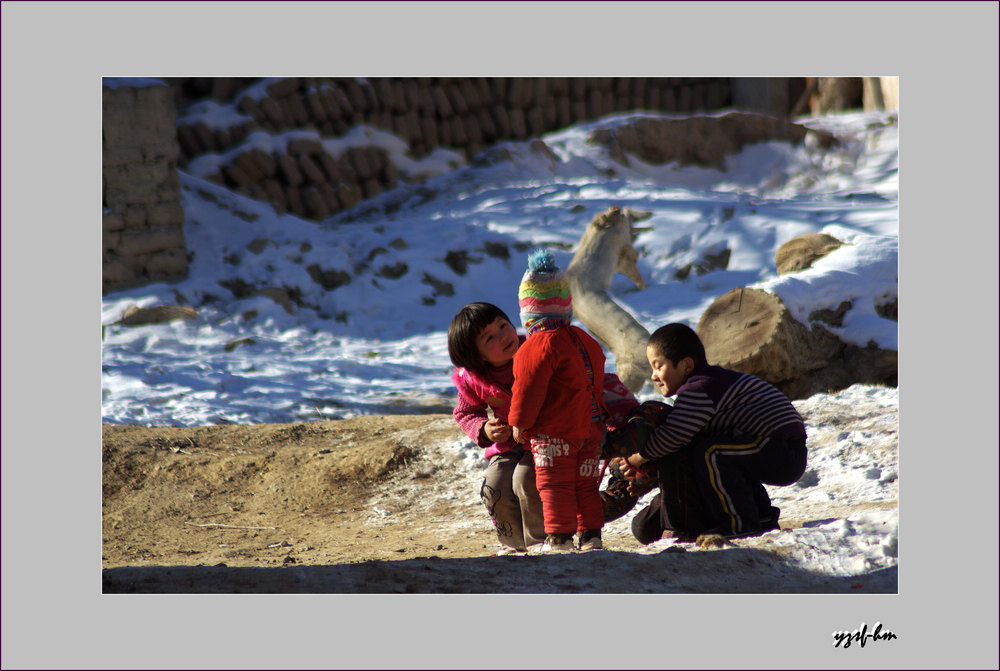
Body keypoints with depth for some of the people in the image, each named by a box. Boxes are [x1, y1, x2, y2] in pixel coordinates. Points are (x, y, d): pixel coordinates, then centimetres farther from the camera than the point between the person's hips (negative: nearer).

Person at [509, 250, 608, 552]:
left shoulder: (539, 346, -13)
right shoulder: (585, 340, 14)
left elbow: (529, 388, -14)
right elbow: (597, 382, 23)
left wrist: (520, 423, -3)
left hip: (554, 431, -8)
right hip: (591, 427, 8)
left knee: (555, 484, -2)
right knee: (585, 484, 13)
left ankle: (559, 536, -4)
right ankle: (591, 535, 13)